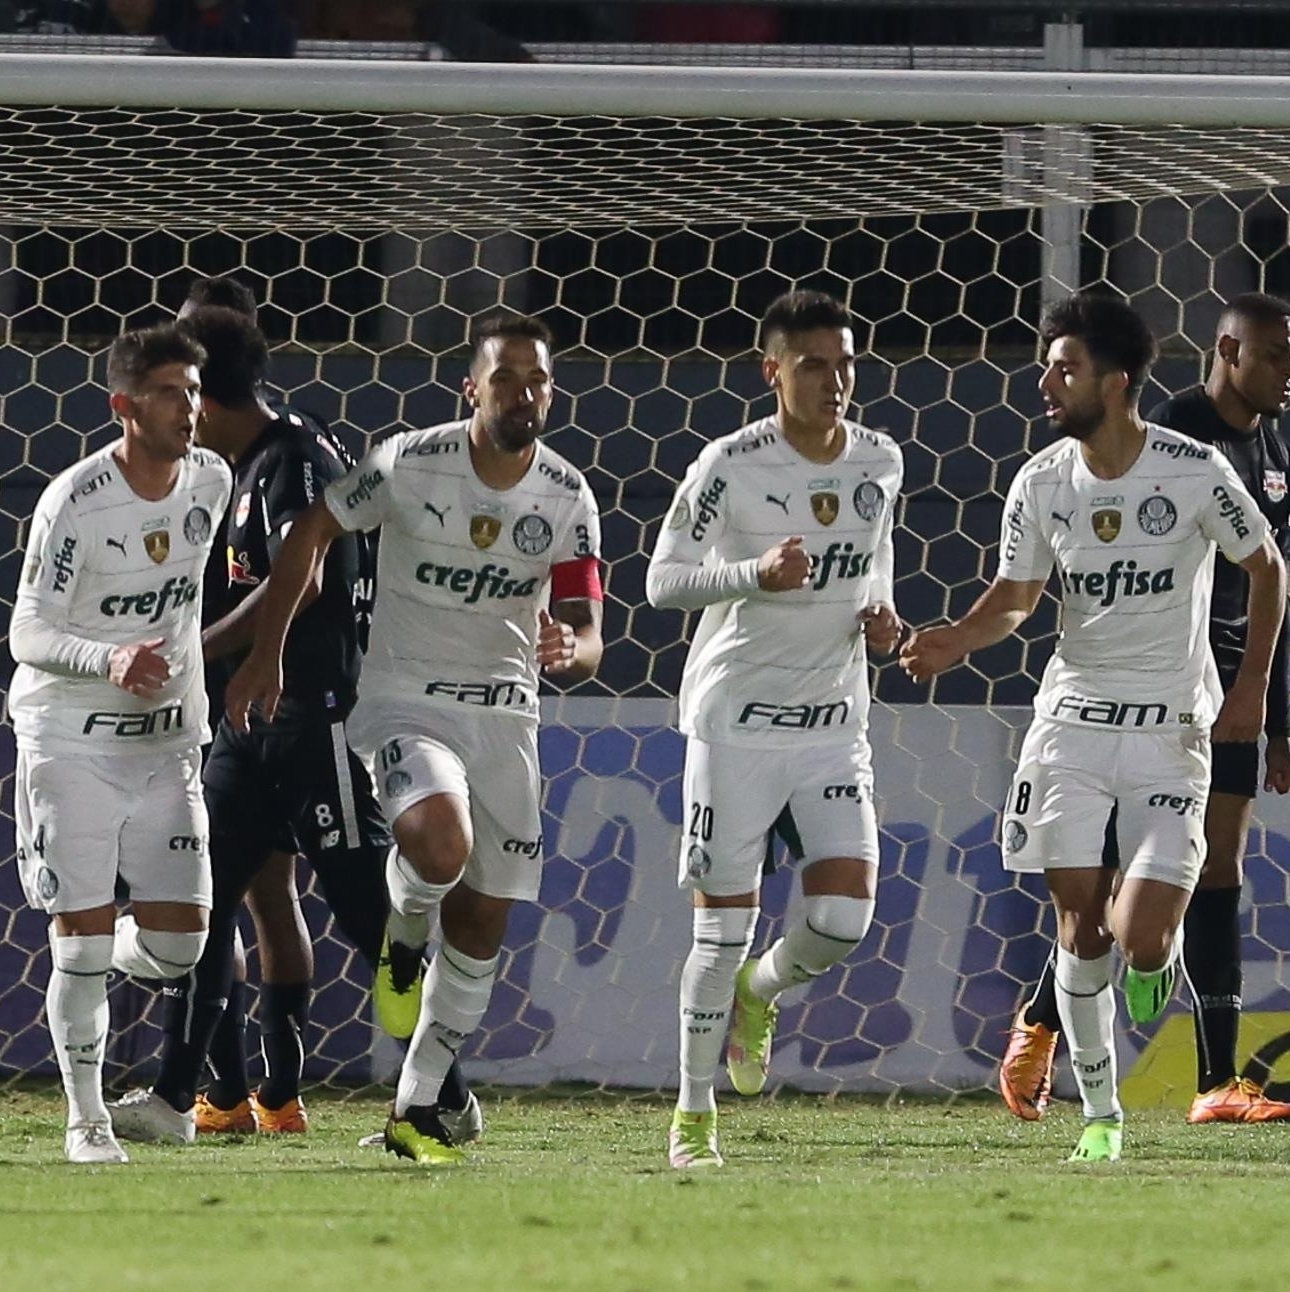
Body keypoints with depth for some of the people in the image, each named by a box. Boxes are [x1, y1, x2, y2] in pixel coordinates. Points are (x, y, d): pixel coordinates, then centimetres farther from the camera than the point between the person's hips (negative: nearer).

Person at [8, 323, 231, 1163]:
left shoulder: (211, 481, 0)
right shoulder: (75, 503, -18)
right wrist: (109, 660, -34)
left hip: (166, 739, 5)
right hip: (71, 739, -5)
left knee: (179, 939, 0)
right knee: (85, 938, -6)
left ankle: (83, 979, 33)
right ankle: (86, 1118, 8)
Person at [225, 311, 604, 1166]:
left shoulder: (568, 499, -4)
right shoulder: (410, 465, -12)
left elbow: (589, 638, -5)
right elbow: (313, 534, 2)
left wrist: (568, 651, -30)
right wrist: (266, 654, 0)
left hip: (506, 716, 4)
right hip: (407, 702, -4)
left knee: (482, 927, 5)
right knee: (442, 846, -32)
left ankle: (418, 1111, 17)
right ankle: (404, 936, 4)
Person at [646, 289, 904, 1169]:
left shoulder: (880, 462, 4)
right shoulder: (730, 467, -11)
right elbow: (663, 581, -10)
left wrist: (880, 614, 4)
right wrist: (754, 575, -27)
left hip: (836, 724, 4)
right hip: (737, 722, -4)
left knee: (845, 915, -10)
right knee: (724, 922, -1)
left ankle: (761, 991, 25)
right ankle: (694, 1113, 13)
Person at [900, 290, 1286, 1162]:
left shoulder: (1195, 473, -10)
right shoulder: (1042, 484, -1)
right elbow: (1014, 600, 9)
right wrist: (956, 642, -10)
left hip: (1172, 732, -3)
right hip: (1073, 722, 3)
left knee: (1141, 939, -14)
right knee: (1080, 926, -1)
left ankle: (1156, 954, 25)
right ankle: (1101, 1114, 13)